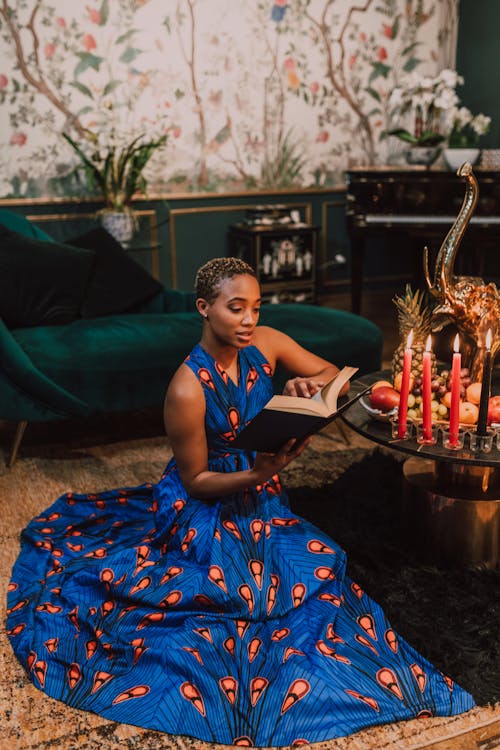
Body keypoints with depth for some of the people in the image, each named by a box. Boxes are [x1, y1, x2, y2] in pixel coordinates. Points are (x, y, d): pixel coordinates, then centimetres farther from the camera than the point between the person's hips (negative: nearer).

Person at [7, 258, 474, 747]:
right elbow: (196, 481, -14)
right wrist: (255, 475, -30)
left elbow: (332, 373, 4)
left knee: (317, 563, -14)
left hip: (258, 495, 6)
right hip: (205, 507, -6)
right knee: (313, 567, -23)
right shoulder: (188, 389, -24)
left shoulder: (265, 343, -9)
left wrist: (310, 385, -19)